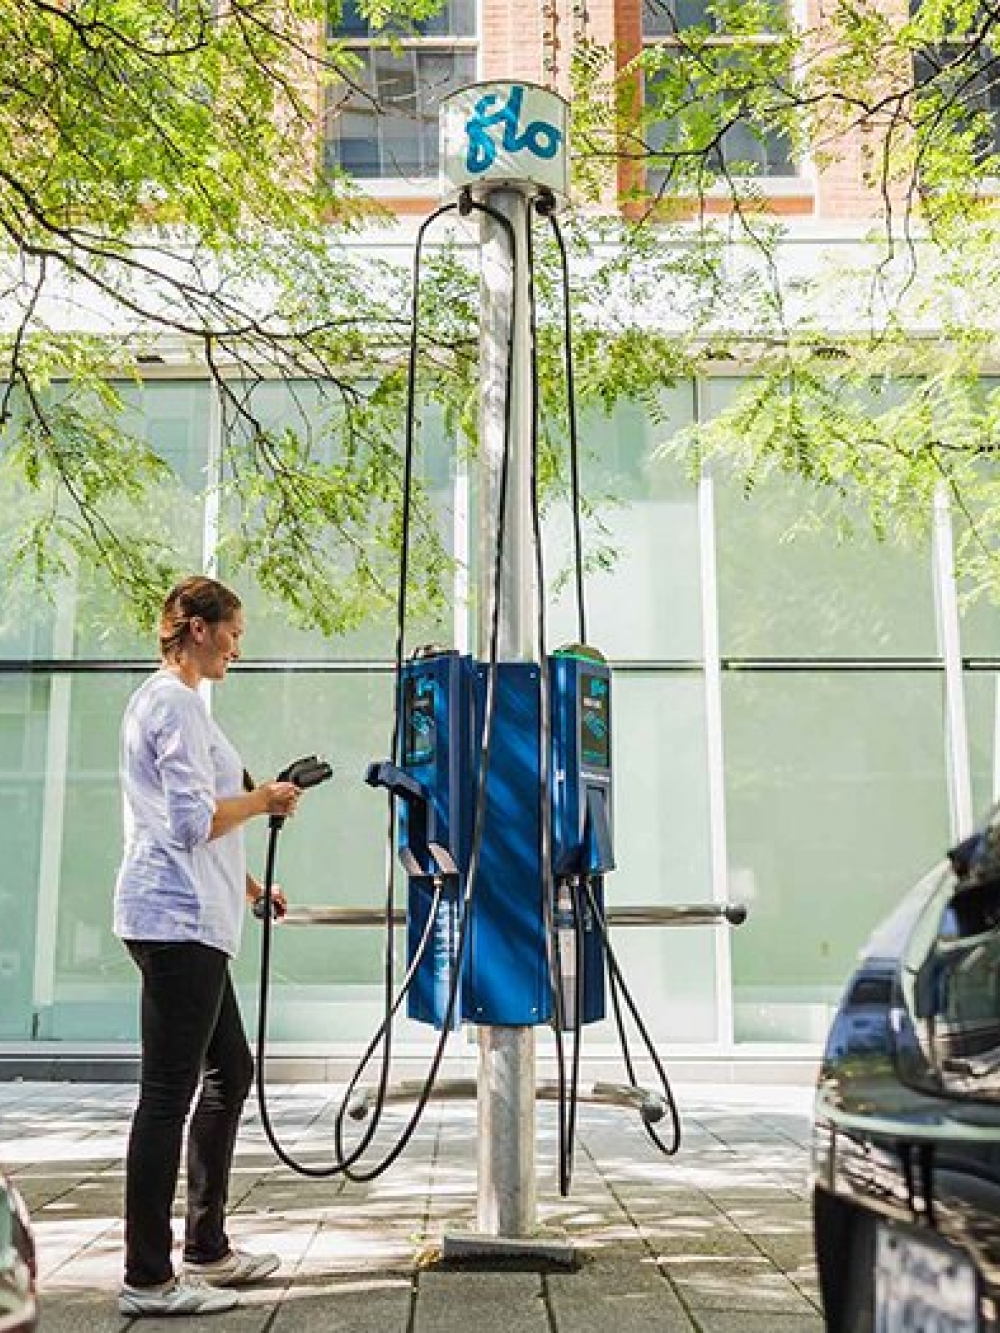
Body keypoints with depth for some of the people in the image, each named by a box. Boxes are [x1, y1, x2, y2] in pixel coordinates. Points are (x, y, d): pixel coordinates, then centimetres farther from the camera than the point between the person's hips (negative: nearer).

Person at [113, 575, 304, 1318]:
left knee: (230, 1072, 16)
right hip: (178, 919, -11)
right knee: (169, 1092, -6)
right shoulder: (178, 702, -11)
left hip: (186, 920, 11)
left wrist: (243, 883, 24)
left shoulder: (163, 699, 20)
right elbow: (195, 820, -19)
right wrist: (264, 800, -4)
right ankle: (148, 1279, 2)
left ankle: (206, 1247, 24)